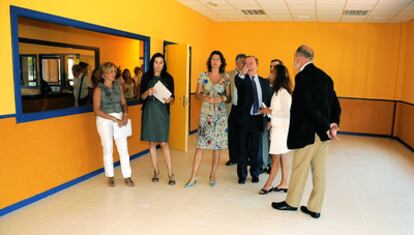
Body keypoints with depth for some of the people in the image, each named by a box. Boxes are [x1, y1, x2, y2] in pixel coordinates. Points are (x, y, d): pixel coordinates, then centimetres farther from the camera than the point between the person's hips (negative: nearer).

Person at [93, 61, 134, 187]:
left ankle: (127, 176, 12)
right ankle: (110, 176, 22)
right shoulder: (99, 89, -7)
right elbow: (97, 110, -12)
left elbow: (123, 103, 10)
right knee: (108, 149, 6)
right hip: (105, 120, -3)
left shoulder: (118, 86, 5)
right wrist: (114, 119, -17)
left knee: (123, 148, 2)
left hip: (120, 119, 4)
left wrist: (125, 115, -10)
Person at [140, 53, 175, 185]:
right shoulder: (146, 77, 4)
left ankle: (170, 174, 0)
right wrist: (147, 92, -18)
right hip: (149, 111, 2)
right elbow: (141, 96, 3)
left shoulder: (168, 78, 3)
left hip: (162, 111, -1)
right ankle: (156, 171, 19)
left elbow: (172, 96, 7)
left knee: (164, 143, -6)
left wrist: (169, 99, -16)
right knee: (151, 143, 6)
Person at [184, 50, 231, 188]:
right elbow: (197, 94, 5)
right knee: (201, 145, -3)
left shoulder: (226, 78, 5)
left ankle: (212, 176, 18)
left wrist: (223, 98, -14)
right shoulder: (203, 76, 4)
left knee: (218, 146, 4)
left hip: (220, 114, 1)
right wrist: (206, 98, -14)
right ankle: (194, 177, 5)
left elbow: (229, 98, 8)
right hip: (206, 113, -1)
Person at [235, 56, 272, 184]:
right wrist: (242, 73, -48)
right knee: (243, 149, 7)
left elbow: (269, 101, 12)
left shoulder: (264, 82, 10)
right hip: (244, 118, -2)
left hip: (259, 119, 2)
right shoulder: (242, 80, -1)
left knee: (256, 149, 11)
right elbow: (238, 83, -27)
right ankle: (242, 175, 21)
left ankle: (255, 174, 27)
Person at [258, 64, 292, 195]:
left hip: (281, 129, -8)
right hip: (277, 127, 9)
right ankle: (284, 184, 20)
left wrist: (270, 111, -14)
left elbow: (286, 113, -19)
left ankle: (268, 185, 9)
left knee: (275, 159, 1)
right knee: (282, 158, 13)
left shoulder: (283, 92, -17)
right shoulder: (278, 91, 10)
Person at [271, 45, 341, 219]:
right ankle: (315, 208, 24)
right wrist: (333, 124, -3)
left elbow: (310, 107, -22)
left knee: (299, 169, 8)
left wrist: (326, 127, -16)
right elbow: (336, 105, 9)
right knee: (319, 171, 13)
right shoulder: (325, 77, 11)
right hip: (322, 133, 8)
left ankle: (292, 202, 26)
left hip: (307, 132, -8)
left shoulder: (302, 76, -14)